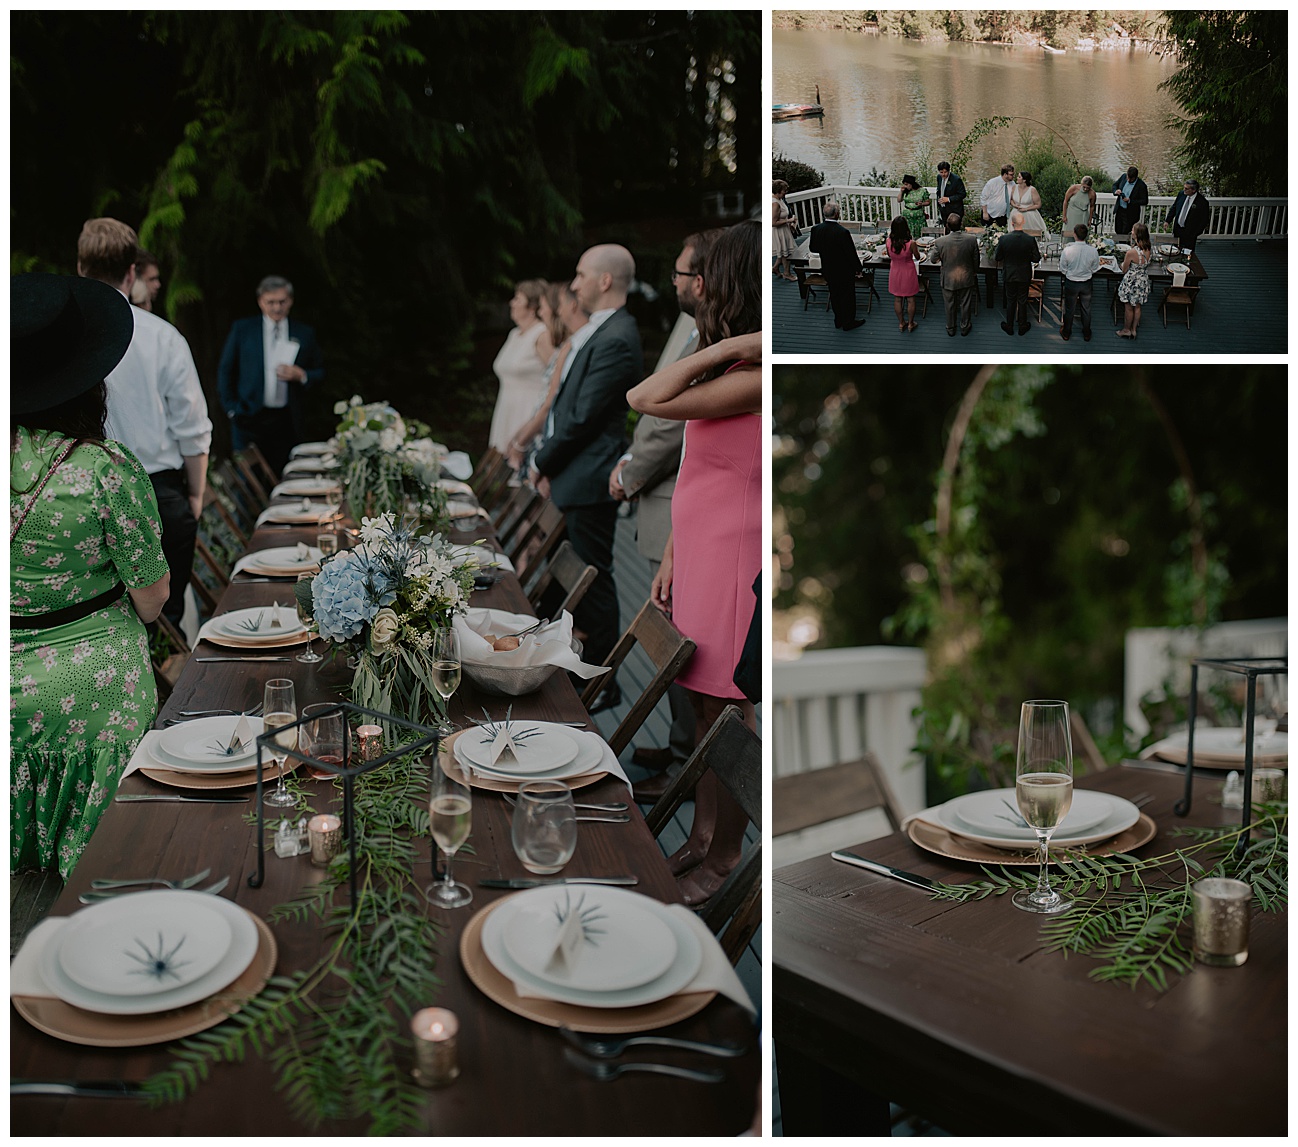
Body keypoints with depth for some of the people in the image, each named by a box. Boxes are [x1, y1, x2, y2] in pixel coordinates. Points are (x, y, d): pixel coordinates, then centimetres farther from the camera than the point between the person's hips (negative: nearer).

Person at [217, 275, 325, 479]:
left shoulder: (304, 334, 9)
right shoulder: (242, 330, 6)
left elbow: (319, 373, 14)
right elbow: (225, 371, 10)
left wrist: (302, 376, -9)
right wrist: (232, 409, 3)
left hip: (287, 422, 1)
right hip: (249, 419, -1)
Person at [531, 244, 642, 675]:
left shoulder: (616, 340, -19)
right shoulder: (596, 331, 14)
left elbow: (583, 417, -20)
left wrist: (542, 462, -8)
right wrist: (547, 463, 12)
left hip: (589, 481, -10)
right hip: (575, 478, 10)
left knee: (593, 579, -2)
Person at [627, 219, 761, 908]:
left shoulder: (754, 379, -19)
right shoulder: (730, 373, 12)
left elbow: (646, 401, -23)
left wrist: (727, 346, -20)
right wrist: (670, 559, 13)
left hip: (731, 563, -9)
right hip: (699, 557, 9)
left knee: (727, 717, 3)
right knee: (703, 709, 18)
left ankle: (723, 862, 17)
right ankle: (702, 836, 32)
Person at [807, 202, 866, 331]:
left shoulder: (816, 229, -14)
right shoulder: (843, 232, -29)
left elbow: (812, 248, 2)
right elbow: (851, 253, -21)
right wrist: (858, 268, -5)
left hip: (828, 271, 5)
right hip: (844, 271, -5)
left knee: (834, 295, 23)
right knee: (847, 295, 14)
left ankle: (838, 320, 38)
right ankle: (848, 322, 28)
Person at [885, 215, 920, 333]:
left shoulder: (888, 242, -20)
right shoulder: (911, 243, -28)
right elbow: (917, 256, -8)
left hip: (895, 272, 2)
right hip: (908, 272, -2)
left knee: (897, 299, 19)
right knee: (911, 299, 17)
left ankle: (901, 323, 31)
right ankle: (910, 323, 29)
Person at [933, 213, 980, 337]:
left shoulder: (940, 242, -24)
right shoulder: (971, 240, -21)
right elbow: (976, 260, -7)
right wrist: (974, 272, 13)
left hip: (948, 280, -1)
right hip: (966, 279, 1)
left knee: (950, 305, 20)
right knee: (965, 304, 21)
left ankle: (950, 329, 37)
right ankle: (965, 327, 39)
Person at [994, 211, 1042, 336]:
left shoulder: (1004, 239, -20)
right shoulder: (1030, 240, -20)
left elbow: (998, 258, -9)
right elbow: (1036, 259, -11)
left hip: (1009, 275, 0)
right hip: (1024, 276, 0)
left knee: (1010, 301, 16)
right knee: (1022, 301, 16)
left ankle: (1009, 326, 28)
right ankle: (1022, 327, 29)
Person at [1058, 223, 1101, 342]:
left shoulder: (1067, 250, -24)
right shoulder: (1092, 251, -18)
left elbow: (1062, 270, -12)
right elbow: (1094, 269, -4)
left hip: (1071, 283, -1)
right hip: (1086, 283, 1)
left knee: (1069, 309, 18)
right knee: (1086, 309, 20)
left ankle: (1066, 333, 35)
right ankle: (1086, 334, 36)